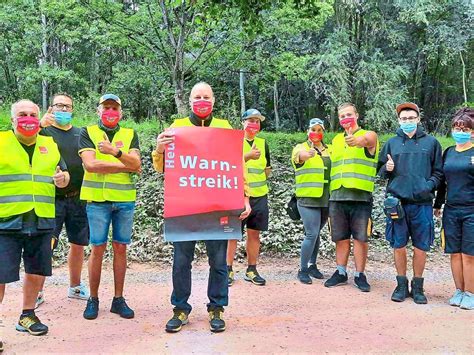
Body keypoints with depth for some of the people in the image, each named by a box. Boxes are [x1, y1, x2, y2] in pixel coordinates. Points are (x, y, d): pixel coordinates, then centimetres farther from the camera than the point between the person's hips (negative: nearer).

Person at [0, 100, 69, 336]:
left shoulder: (50, 145, 12)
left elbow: (63, 173, 20)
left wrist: (62, 179, -3)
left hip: (42, 222, 4)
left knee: (37, 272, 14)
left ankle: (27, 316, 34)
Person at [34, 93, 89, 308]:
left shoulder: (81, 134, 13)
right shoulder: (44, 130, 2)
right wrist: (40, 125, -34)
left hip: (78, 198, 4)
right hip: (52, 199, -4)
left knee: (78, 244, 11)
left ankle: (75, 286, 27)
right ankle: (38, 291, 6)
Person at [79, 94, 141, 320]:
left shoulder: (130, 135, 10)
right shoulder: (88, 133, 4)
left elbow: (136, 164, -6)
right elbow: (90, 165, -11)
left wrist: (116, 151, -22)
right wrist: (124, 166, -9)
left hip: (125, 200, 2)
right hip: (97, 200, -2)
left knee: (120, 248, 7)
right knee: (98, 249, 2)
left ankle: (118, 299, 17)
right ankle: (93, 299, 16)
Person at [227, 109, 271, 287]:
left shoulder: (263, 143, 13)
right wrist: (248, 156, -26)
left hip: (259, 195, 4)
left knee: (254, 233, 8)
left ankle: (251, 270, 17)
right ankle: (228, 269, 9)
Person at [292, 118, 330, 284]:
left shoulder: (329, 150, 13)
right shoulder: (301, 148, -2)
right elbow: (299, 156, -26)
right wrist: (306, 155, -49)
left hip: (325, 200, 5)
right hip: (308, 199, -5)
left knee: (316, 234, 14)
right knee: (312, 234, -10)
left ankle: (312, 265, 28)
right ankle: (303, 269, 4)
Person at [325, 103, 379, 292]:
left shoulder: (368, 135, -1)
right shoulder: (336, 140, 16)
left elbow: (366, 140, -27)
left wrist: (357, 140, -50)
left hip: (360, 196, -5)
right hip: (337, 196, 5)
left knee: (360, 237, 1)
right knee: (341, 237, 11)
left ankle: (360, 275, 13)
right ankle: (341, 273, 22)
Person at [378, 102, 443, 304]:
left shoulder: (431, 142, 7)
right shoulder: (392, 143, 10)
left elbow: (438, 172, 10)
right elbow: (381, 171, 15)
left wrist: (429, 185, -7)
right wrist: (387, 169, -7)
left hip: (422, 203, -1)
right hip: (397, 201, 1)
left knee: (420, 248, 4)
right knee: (398, 246, 5)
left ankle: (417, 287, 20)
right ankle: (401, 285, 21)